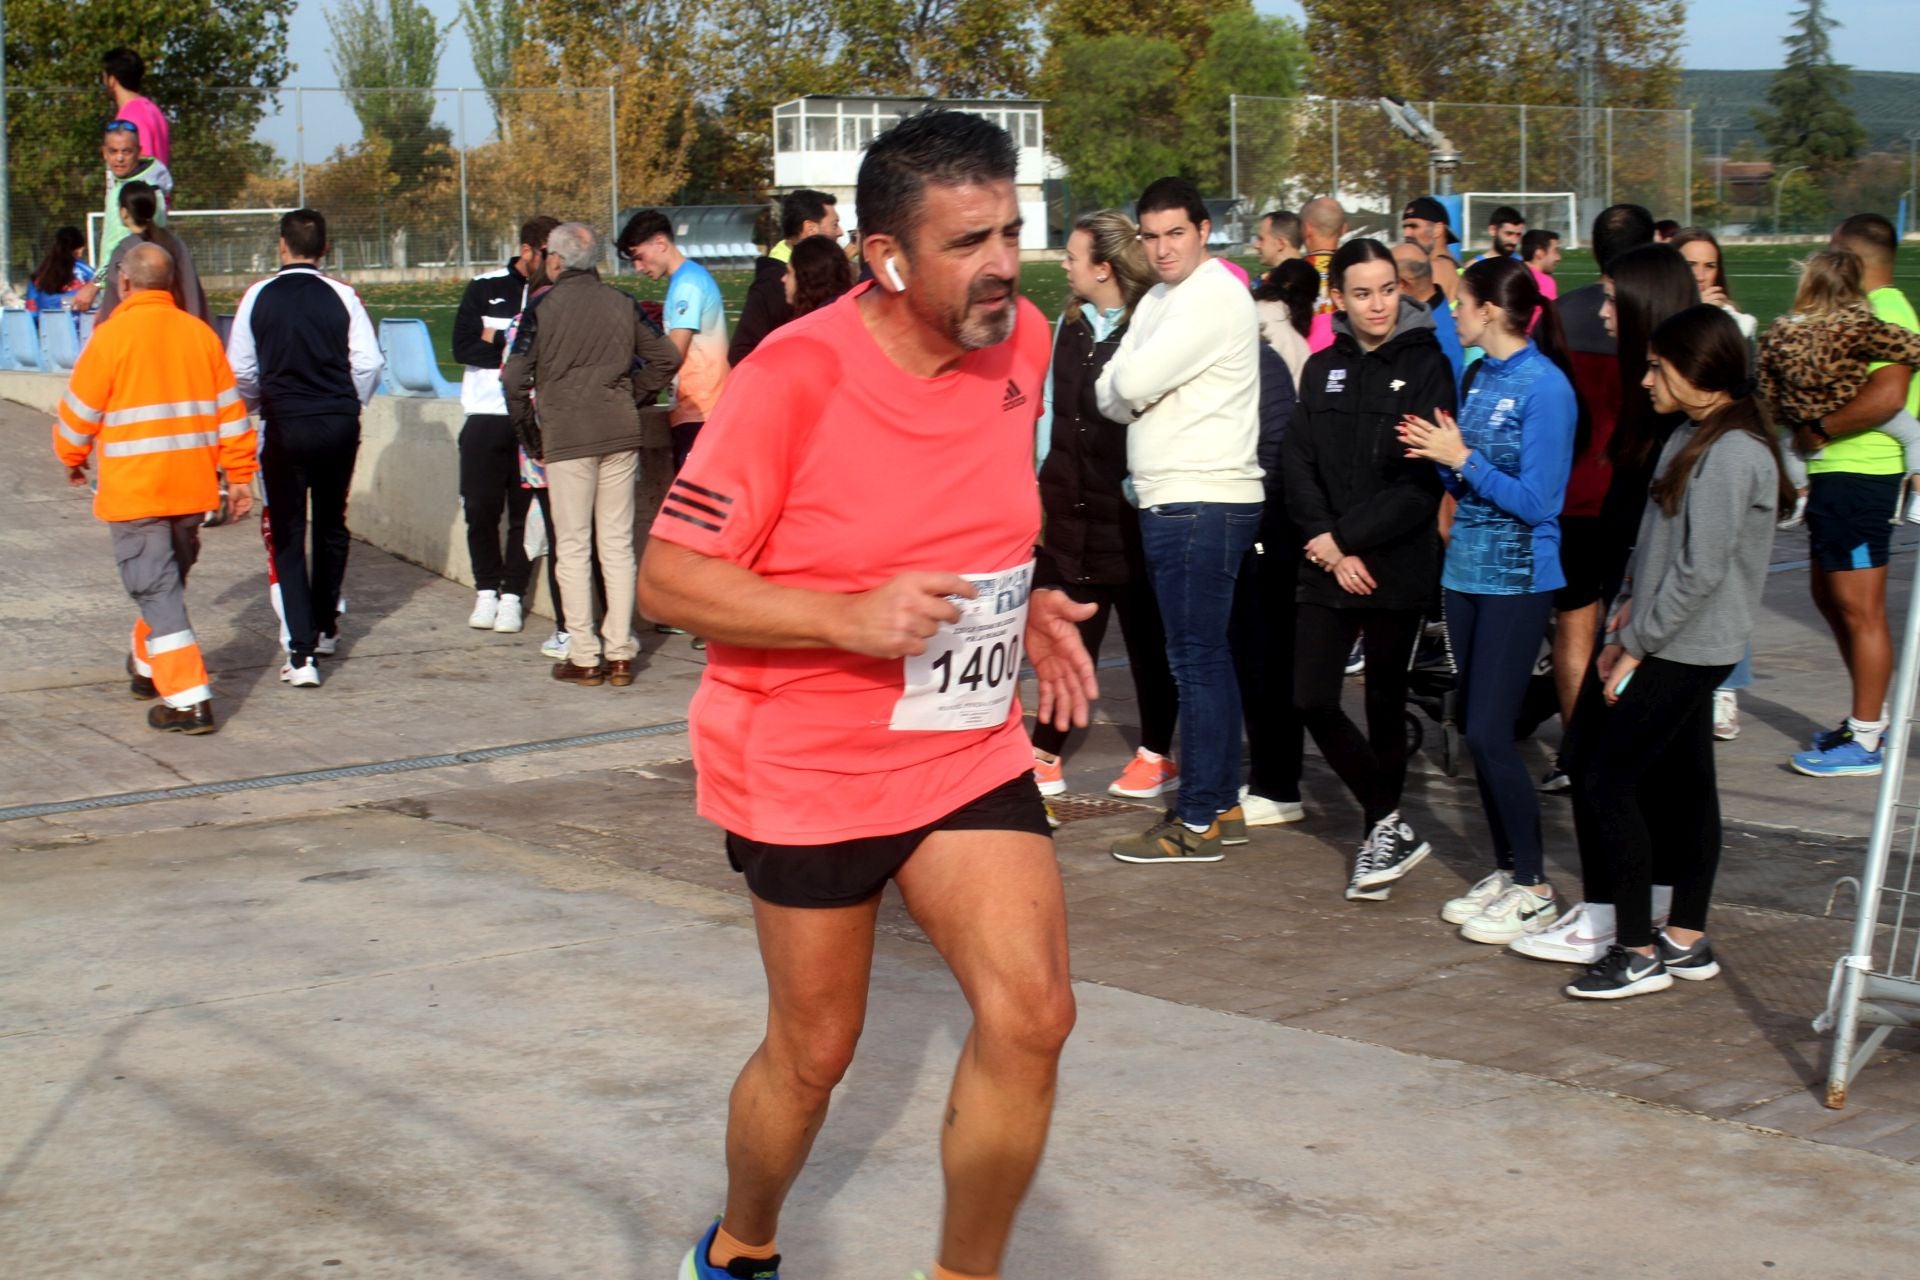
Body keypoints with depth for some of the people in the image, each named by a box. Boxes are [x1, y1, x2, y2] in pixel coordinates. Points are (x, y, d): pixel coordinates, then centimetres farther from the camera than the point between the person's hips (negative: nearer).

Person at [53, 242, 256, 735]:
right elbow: (230, 411, 7)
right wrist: (239, 475, 15)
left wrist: (73, 459, 17)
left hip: (133, 488, -5)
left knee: (157, 591, -4)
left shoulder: (111, 337, -10)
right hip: (193, 488, 5)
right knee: (169, 580, 22)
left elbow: (79, 412, -2)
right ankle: (149, 669, 40)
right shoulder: (200, 334, 3)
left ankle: (189, 700, -11)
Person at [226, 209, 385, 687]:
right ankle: (325, 626, 34)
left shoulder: (259, 296, -4)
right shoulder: (342, 296, -4)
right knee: (331, 525, 20)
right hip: (339, 423, 2)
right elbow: (369, 362, -5)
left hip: (284, 427, -2)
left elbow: (240, 370, 1)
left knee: (286, 535, 2)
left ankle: (301, 652, -8)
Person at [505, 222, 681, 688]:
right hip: (620, 436, 3)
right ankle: (620, 654, 8)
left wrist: (531, 440, 2)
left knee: (572, 548, 3)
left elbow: (515, 379, -8)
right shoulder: (623, 304, 6)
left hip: (566, 439, -3)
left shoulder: (542, 309, -4)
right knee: (618, 544, 7)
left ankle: (584, 657, 3)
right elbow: (667, 357, 9)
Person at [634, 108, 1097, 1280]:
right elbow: (668, 576, -18)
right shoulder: (796, 373, -21)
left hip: (969, 750, 5)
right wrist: (850, 617, -28)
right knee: (815, 1051, 10)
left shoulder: (1022, 341, -1)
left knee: (1032, 1015, -10)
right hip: (807, 765, -5)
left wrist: (1024, 609, 2)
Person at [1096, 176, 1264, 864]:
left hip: (1202, 503, -10)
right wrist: (1130, 393, -9)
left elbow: (1130, 385, -20)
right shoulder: (1159, 299, 18)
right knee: (1207, 655, 14)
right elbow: (1111, 395, 11)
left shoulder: (1213, 296, -13)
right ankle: (1222, 803, 21)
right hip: (1177, 500, 10)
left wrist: (1125, 382, 1)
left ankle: (1198, 821, -3)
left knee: (1197, 657, -7)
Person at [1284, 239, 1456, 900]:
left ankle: (1380, 833, 21)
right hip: (1328, 567, 4)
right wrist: (1330, 549, -9)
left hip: (1397, 565, -4)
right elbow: (1299, 463, 4)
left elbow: (1422, 481, -11)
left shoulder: (1427, 366, -5)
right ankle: (1391, 825, 7)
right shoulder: (1323, 368, 9)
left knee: (1384, 703, 5)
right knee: (1312, 699, -5)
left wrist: (1344, 537, -12)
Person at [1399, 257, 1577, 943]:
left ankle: (1533, 888, 4)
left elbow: (1535, 501, -18)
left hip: (1517, 578, -8)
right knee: (1473, 726, 11)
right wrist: (1440, 454, -3)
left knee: (1489, 732, -8)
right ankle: (1506, 868, 23)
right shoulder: (1480, 376, 9)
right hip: (1468, 569, 8)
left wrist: (1461, 458, -17)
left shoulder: (1544, 387, -15)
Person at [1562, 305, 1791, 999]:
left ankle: (1639, 953, -2)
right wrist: (1632, 606, 6)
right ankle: (1687, 941, 22)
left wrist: (1635, 645, -16)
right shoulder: (1693, 434, 10)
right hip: (1677, 647, 9)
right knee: (1683, 785, 13)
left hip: (1684, 651, -9)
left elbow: (1700, 571, -22)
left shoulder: (1732, 454, -20)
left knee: (1606, 780, -8)